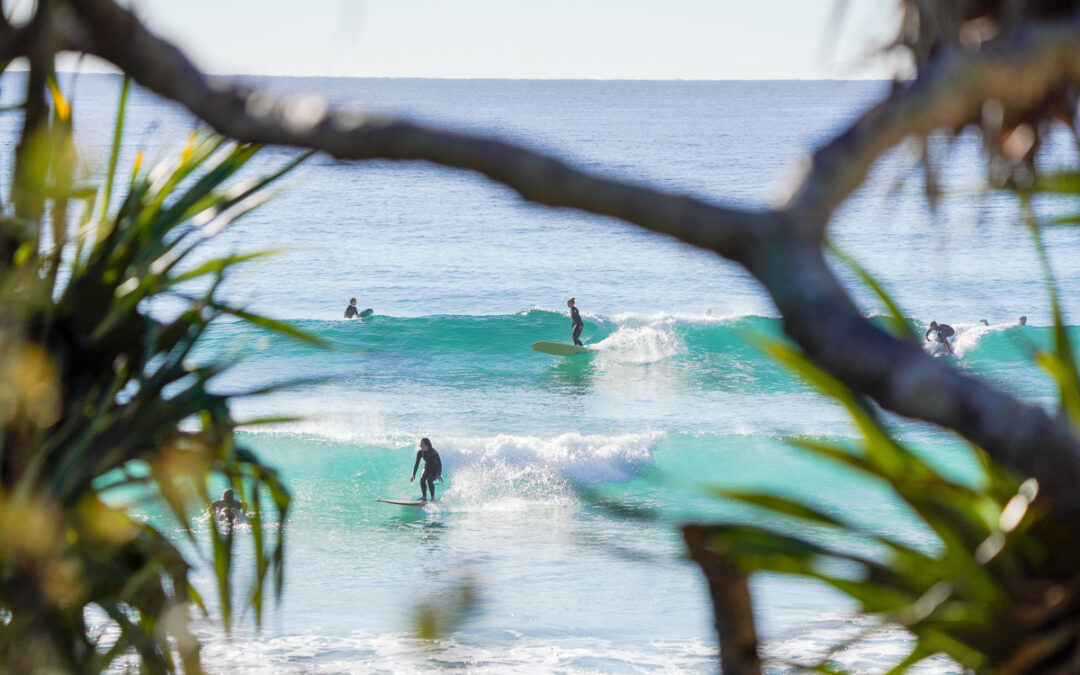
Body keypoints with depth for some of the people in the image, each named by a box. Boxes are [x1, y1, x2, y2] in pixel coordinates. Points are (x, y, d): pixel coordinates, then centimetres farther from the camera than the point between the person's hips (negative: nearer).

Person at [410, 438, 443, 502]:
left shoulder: (433, 452, -25)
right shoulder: (420, 452, -12)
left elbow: (439, 463, -26)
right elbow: (417, 464, -7)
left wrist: (439, 475, -37)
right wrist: (414, 475, -15)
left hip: (436, 470, -4)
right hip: (427, 468, 4)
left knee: (429, 480, -30)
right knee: (422, 479, -24)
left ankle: (433, 498, -17)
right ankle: (424, 498, -15)